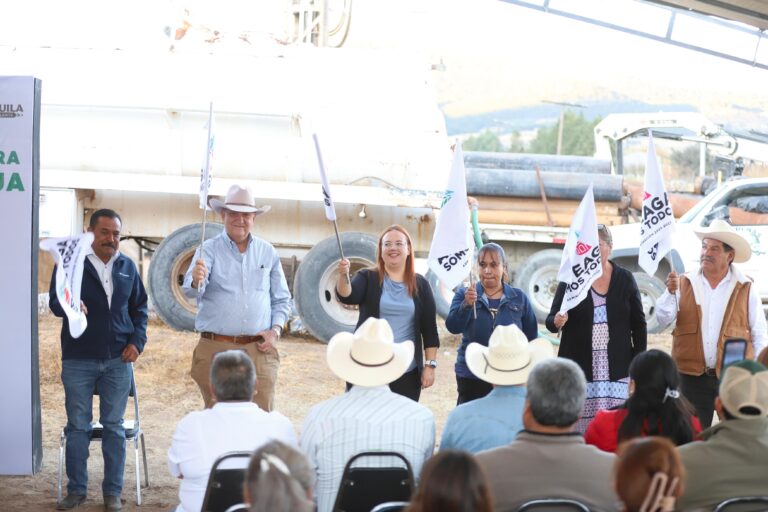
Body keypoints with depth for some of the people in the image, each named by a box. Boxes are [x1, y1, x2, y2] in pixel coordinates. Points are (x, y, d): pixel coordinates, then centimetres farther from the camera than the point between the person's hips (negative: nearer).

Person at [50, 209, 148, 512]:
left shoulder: (127, 266, 8)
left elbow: (139, 306, 15)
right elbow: (55, 301, -11)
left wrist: (137, 340, 1)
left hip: (118, 360, 2)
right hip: (78, 360, -2)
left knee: (114, 426, 6)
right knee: (78, 426, 5)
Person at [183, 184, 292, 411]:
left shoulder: (268, 252, 11)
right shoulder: (209, 250, 1)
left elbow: (282, 299, 17)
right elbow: (190, 290, -15)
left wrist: (275, 330, 1)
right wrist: (196, 282, -38)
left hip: (259, 350, 2)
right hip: (216, 349, -2)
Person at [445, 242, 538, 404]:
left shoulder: (519, 298, 5)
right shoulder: (464, 295, 3)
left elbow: (531, 338, 10)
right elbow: (453, 327, -12)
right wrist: (467, 305, -29)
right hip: (471, 378, 0)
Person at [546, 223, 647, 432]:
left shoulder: (625, 279, 7)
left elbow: (638, 324, 10)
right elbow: (551, 320, 3)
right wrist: (557, 322, -21)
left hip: (615, 369, 1)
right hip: (579, 368, -1)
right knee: (579, 426, -5)